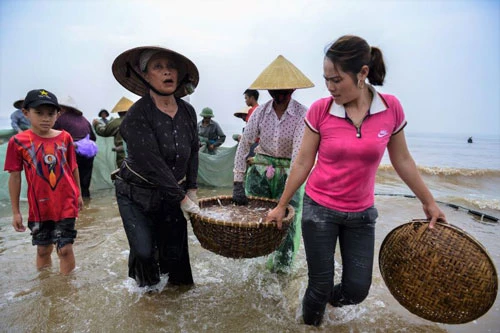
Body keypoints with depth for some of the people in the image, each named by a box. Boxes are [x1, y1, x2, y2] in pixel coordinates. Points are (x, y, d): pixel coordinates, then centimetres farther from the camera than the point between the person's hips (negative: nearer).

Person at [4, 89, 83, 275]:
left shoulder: (65, 138, -3)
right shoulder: (18, 141, -7)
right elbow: (15, 177, -2)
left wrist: (78, 194, 14)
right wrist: (15, 211, 0)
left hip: (66, 203, 0)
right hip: (39, 206, 0)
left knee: (65, 249, 3)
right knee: (43, 249, 15)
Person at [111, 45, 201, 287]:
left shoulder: (187, 111, -3)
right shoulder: (138, 115, -20)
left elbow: (192, 152, 6)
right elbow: (152, 165, -23)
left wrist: (192, 190, 1)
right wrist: (182, 199, -19)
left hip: (173, 194, 4)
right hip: (137, 194, -4)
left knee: (174, 249, 7)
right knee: (144, 251, -6)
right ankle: (147, 290, 27)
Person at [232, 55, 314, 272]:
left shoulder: (302, 114, -14)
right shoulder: (260, 112, -5)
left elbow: (299, 153, -21)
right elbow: (244, 145, -7)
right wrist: (238, 183, -14)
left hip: (288, 171, -2)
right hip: (260, 168, 3)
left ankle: (282, 263, 24)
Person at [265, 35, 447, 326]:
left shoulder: (391, 108, -8)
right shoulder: (320, 110, -12)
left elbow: (402, 160, 4)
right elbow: (303, 163, -5)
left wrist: (429, 203, 11)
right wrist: (281, 206, 1)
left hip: (361, 214, 2)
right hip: (319, 209, -2)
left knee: (358, 289, 9)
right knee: (320, 286, 7)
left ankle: (328, 298, 45)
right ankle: (311, 321, 40)